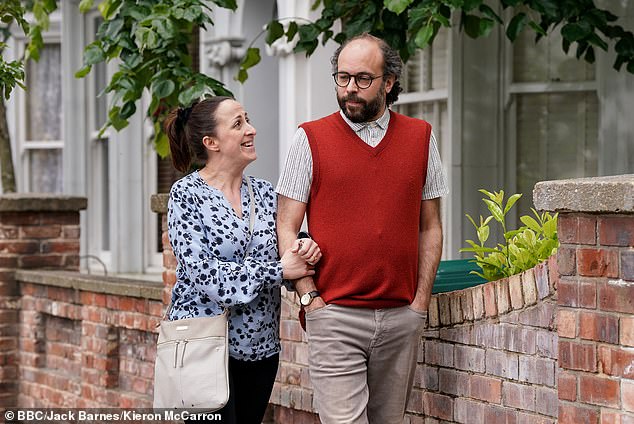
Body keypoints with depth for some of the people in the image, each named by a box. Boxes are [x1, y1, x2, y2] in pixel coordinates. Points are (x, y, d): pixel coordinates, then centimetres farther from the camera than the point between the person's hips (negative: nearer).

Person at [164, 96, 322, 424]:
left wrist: (305, 250, -9)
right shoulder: (186, 195, -8)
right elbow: (204, 274, -17)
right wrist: (279, 270, -16)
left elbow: (288, 255, 15)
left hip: (261, 348, 5)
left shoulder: (264, 193, 9)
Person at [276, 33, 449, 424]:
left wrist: (421, 301, 4)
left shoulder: (420, 137, 9)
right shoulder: (311, 139, 2)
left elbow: (430, 227, 12)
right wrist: (310, 298, -6)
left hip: (402, 318, 3)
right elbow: (287, 228, 2)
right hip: (335, 316, -3)